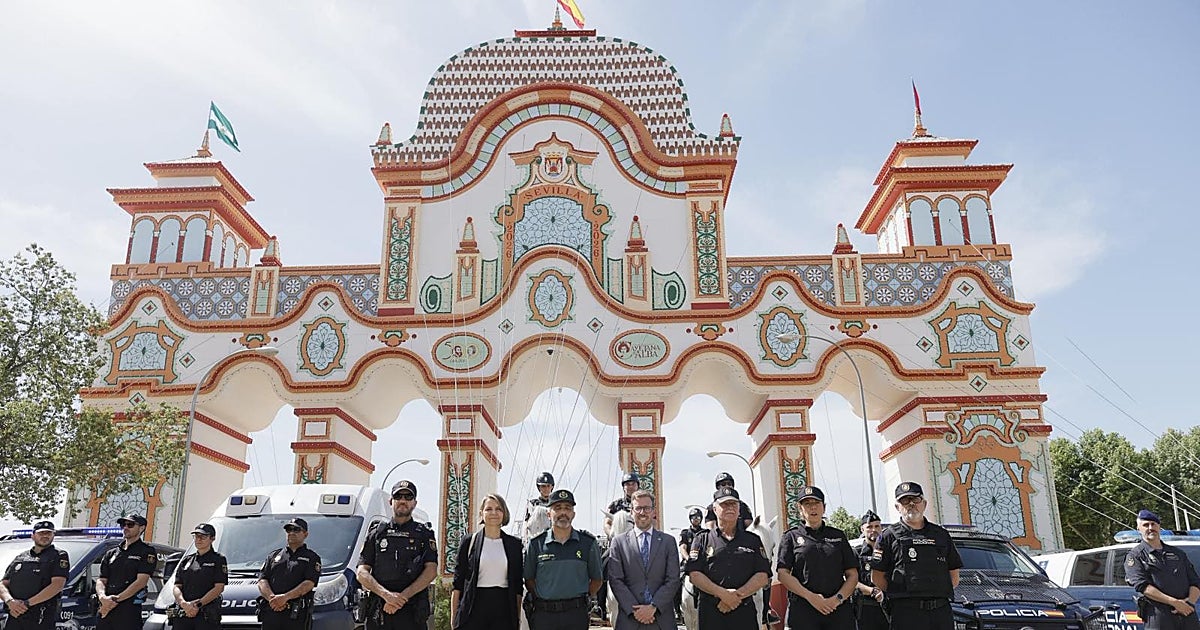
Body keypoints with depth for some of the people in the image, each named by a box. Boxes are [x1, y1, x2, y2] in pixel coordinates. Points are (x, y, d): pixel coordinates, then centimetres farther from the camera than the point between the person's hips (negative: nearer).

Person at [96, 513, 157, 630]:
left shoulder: (146, 552, 3)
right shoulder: (111, 553, 21)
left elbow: (141, 582, -8)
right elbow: (101, 580, 13)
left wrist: (116, 599, -17)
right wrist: (102, 597, -10)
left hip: (129, 609, -5)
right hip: (105, 609, 6)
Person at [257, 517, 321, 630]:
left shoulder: (311, 558, 10)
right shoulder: (274, 555, 21)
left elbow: (308, 584, -5)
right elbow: (262, 581, 10)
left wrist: (285, 597, -18)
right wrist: (272, 598, -10)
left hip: (297, 614, -3)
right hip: (270, 611, 3)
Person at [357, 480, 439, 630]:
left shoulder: (424, 534, 10)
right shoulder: (376, 534, 15)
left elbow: (431, 571, -1)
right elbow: (362, 573, 6)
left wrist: (403, 597, -13)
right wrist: (386, 594, -11)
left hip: (412, 613, -1)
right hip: (378, 612, 1)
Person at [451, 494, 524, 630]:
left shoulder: (515, 544, 8)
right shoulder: (469, 542, 4)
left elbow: (518, 585, 10)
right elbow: (457, 583, 4)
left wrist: (518, 618, 6)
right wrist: (454, 617, 0)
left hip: (503, 607, 1)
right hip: (474, 607, -1)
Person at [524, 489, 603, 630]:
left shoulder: (588, 543, 5)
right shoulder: (536, 544, 5)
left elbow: (596, 580, 10)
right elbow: (529, 579, 11)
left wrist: (583, 597, 3)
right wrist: (540, 598, 3)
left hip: (577, 614, 0)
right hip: (544, 614, 0)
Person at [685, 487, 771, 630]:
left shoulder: (753, 540, 11)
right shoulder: (703, 539, 8)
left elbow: (763, 577, 2)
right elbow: (694, 575, -3)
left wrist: (737, 595, -12)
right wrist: (723, 593, -16)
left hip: (745, 612, 1)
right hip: (711, 612, -1)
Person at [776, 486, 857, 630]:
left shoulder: (838, 536, 16)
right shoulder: (791, 537, 10)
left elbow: (852, 575, 11)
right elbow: (783, 574, 0)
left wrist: (838, 598, -6)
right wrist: (810, 596, -11)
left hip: (839, 609, 2)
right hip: (802, 610, -2)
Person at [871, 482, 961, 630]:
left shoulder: (942, 535, 17)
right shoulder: (889, 536, 5)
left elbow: (954, 576, 21)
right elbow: (876, 577, 3)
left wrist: (938, 591, 9)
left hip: (942, 612, 4)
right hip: (906, 614, -4)